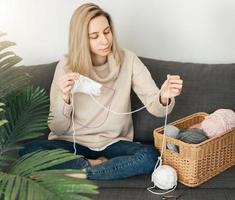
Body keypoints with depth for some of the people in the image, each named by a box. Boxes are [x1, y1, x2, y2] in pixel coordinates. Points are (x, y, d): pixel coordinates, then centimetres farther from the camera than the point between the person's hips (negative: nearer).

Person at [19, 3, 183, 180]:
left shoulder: (127, 59, -8)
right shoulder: (67, 66, -10)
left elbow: (154, 105, -15)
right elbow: (58, 128, -9)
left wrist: (164, 97, -39)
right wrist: (65, 98, -30)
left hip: (114, 143, 1)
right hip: (73, 143, 0)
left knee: (151, 156, -28)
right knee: (29, 151, -26)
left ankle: (83, 171, -14)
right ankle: (92, 165, -11)